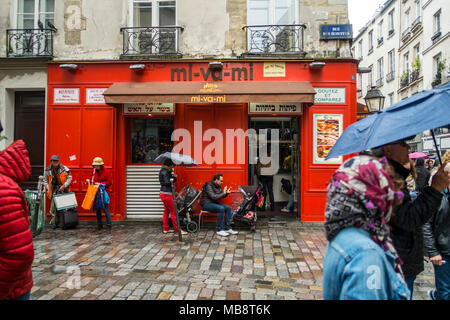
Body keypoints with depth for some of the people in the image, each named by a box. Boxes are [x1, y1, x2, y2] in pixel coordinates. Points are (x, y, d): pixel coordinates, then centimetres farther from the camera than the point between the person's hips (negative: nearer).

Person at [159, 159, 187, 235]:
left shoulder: (167, 171, 15)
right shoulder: (165, 172, -15)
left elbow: (173, 180, 15)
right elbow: (167, 182, -22)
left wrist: (174, 177, -2)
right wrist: (174, 178, -11)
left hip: (163, 194, 10)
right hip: (166, 194, -10)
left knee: (166, 211, 15)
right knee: (173, 212, -5)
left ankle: (165, 229, 21)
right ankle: (177, 230, 0)